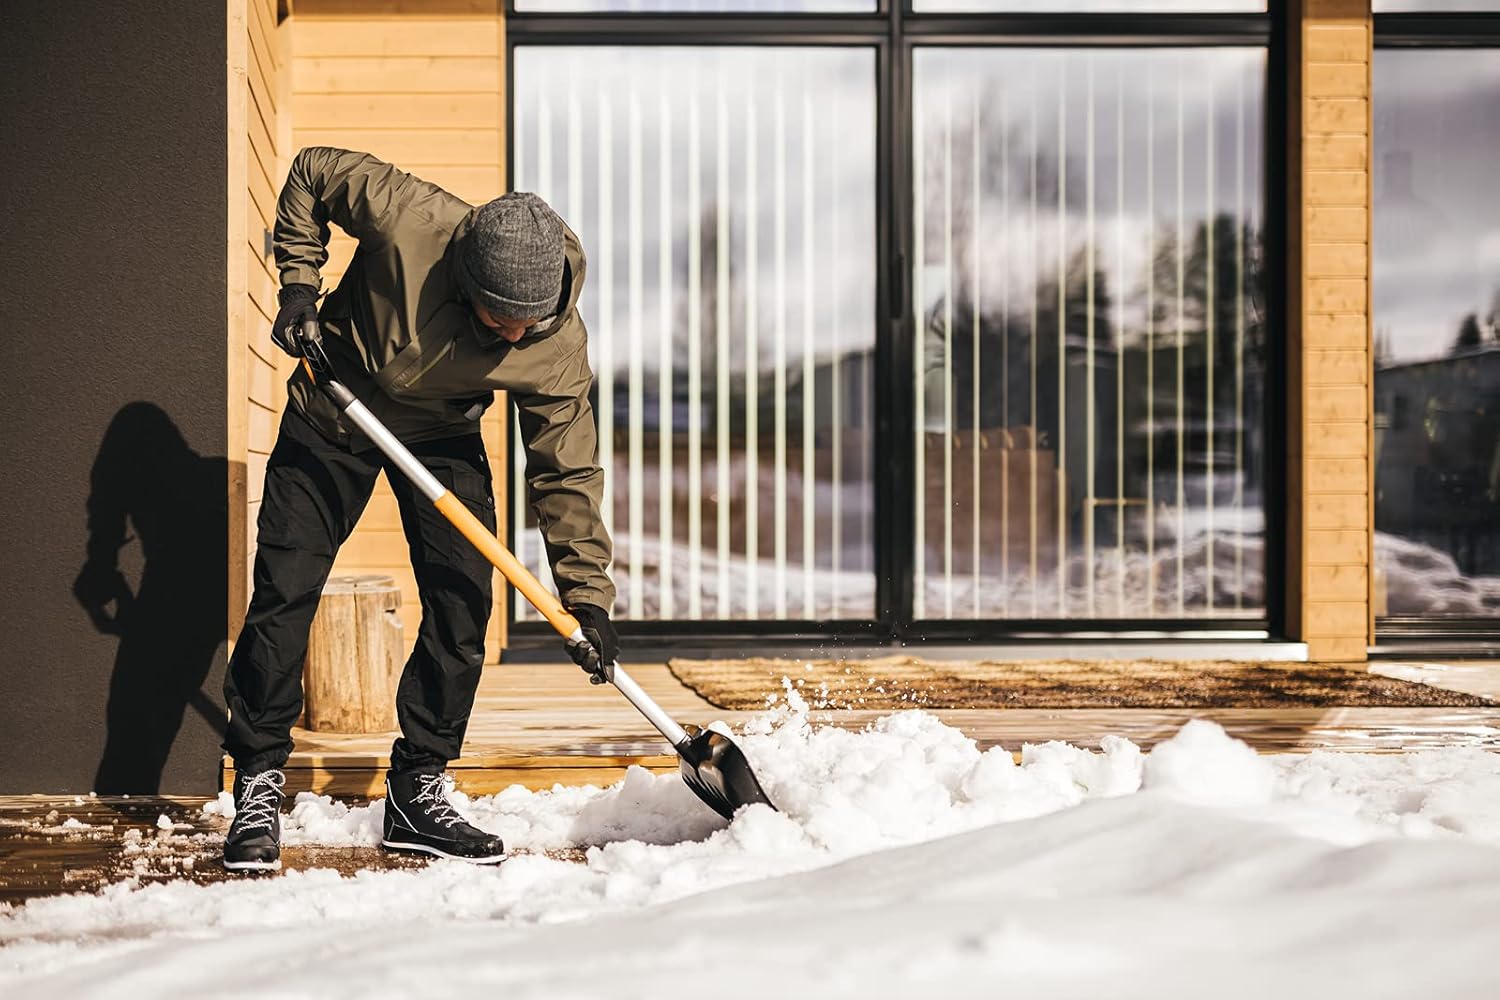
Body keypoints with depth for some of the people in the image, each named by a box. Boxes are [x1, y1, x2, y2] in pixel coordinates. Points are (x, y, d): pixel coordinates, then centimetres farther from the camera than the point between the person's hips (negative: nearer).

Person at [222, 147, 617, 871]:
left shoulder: (559, 350, -27)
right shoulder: (406, 220, -35)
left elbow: (566, 473, -18)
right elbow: (311, 173, -15)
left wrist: (586, 597, -20)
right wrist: (299, 283, -19)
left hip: (442, 436, 2)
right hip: (332, 415, -2)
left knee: (463, 604, -7)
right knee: (282, 594, -6)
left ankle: (417, 790, 7)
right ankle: (257, 790, 6)